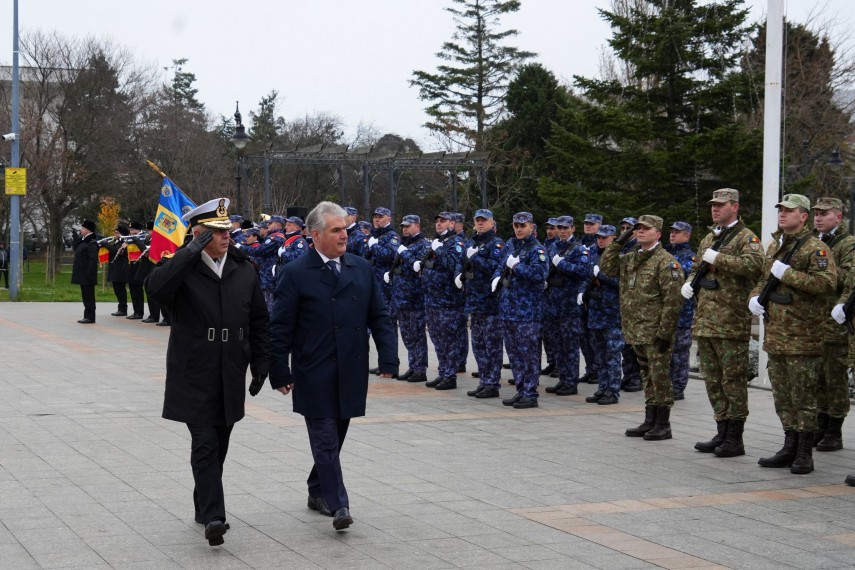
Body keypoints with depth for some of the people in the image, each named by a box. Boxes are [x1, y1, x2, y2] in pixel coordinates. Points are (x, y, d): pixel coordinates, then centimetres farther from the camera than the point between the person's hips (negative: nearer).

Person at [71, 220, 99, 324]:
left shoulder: (92, 243, -15)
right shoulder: (83, 241, 16)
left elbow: (93, 260, -20)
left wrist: (89, 275, -23)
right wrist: (79, 236, 11)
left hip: (87, 275, -10)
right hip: (82, 275, 10)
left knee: (88, 295, -5)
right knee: (85, 296, 12)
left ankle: (90, 317, -2)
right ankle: (87, 316, 17)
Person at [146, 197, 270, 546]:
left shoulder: (244, 270, 8)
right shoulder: (183, 268, -6)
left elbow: (259, 321, 13)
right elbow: (155, 288, -28)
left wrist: (261, 366, 9)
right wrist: (193, 251, -27)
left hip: (231, 377, 5)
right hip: (194, 377, -5)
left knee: (218, 446, 13)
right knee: (205, 445, -11)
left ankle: (204, 506, 27)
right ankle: (213, 517, -14)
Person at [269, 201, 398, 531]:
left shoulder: (362, 269, 9)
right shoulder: (296, 274, -5)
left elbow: (380, 316, 10)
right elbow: (280, 328, -4)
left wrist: (388, 358, 0)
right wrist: (280, 373, -7)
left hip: (351, 374, 4)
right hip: (314, 376, -4)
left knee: (334, 438, 13)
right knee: (326, 439, -6)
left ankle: (317, 491, 30)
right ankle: (338, 505, -5)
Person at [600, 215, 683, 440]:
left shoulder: (665, 261, -11)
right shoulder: (630, 259, 14)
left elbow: (672, 300, -15)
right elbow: (606, 267, 13)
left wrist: (665, 332, -18)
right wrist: (618, 243, 4)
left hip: (655, 332, -8)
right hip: (636, 331, 8)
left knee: (659, 377, -2)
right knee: (647, 377, 15)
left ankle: (663, 425, 6)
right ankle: (650, 421, 23)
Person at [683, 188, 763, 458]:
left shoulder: (746, 238, -4)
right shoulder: (707, 239, 19)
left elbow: (753, 264, -24)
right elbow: (696, 269, 31)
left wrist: (717, 258, -20)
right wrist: (689, 284, 9)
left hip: (732, 323, -8)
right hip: (705, 322, 8)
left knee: (733, 381, -4)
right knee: (713, 381, 12)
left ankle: (735, 439, 2)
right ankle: (722, 433, 21)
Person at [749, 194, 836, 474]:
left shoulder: (815, 248, -9)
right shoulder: (774, 246, 17)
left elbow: (827, 283, -22)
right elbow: (763, 279, 28)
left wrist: (787, 274, -21)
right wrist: (754, 298, 7)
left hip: (802, 336, -8)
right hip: (775, 333, 8)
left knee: (803, 397, -2)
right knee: (782, 396, 13)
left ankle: (804, 454, 4)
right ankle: (790, 448, 23)